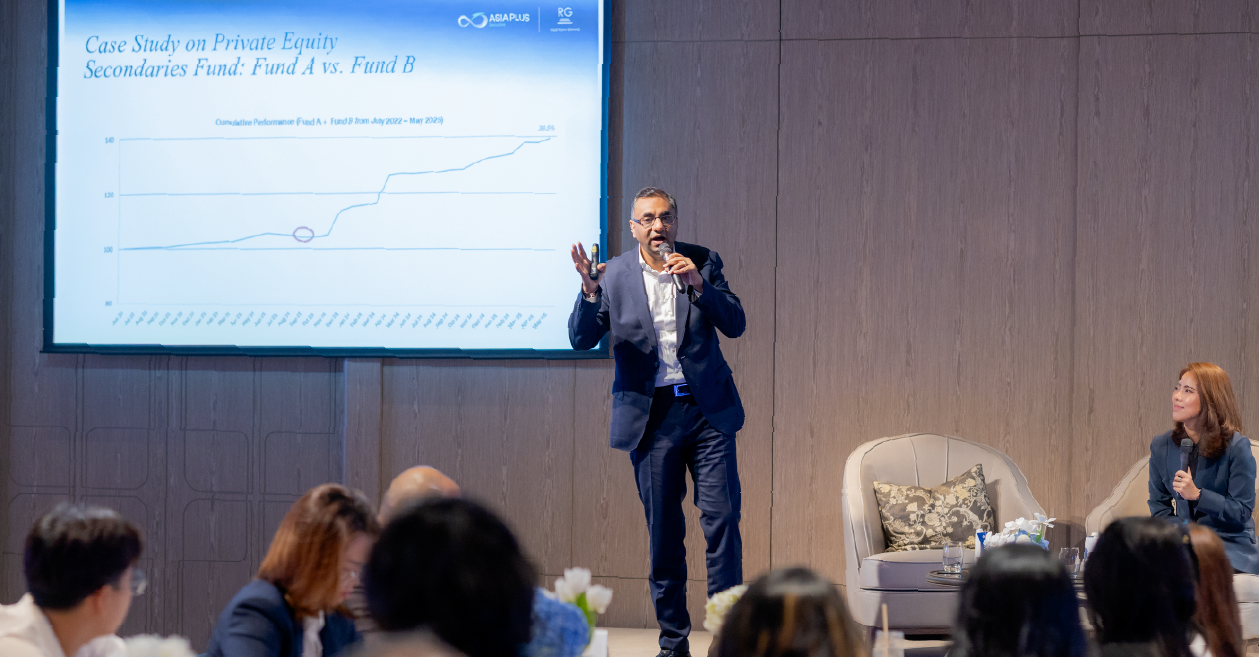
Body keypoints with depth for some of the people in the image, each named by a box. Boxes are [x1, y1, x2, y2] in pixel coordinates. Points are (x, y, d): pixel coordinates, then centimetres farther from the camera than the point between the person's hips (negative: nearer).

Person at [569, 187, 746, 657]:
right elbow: (582, 340, -5)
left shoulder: (703, 262, 4)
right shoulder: (614, 274, 2)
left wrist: (698, 284, -17)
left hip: (707, 409, 0)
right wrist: (590, 291, -23)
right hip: (651, 416, 0)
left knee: (722, 520, -7)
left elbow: (735, 324, -2)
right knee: (664, 532, 4)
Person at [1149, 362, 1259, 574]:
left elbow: (1242, 513, -7)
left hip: (1231, 546, -4)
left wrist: (1197, 495, -21)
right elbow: (1159, 506, 13)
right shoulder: (1161, 446, 6)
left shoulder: (1237, 447, -8)